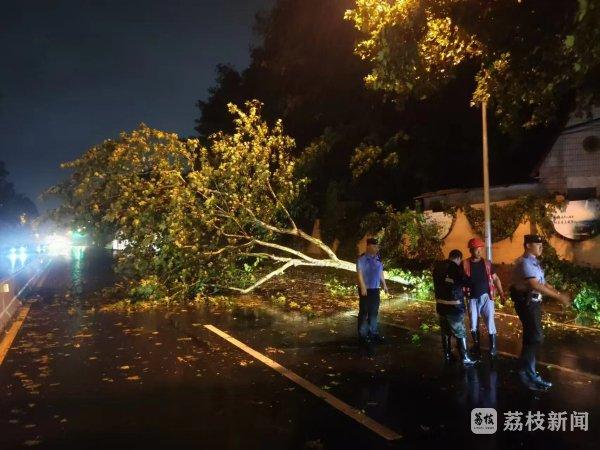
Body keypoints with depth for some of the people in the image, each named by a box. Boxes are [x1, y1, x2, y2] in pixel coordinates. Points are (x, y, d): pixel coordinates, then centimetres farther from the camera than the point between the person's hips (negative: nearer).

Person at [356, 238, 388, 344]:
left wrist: (384, 284, 16)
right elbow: (359, 273, -16)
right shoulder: (362, 258, -12)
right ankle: (362, 334, 7)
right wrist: (363, 287, -20)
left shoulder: (378, 259, 9)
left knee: (374, 311, 14)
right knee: (364, 312, -1)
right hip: (366, 289, -7)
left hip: (375, 289, 7)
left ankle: (373, 333, 24)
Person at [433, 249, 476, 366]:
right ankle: (464, 358, 4)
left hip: (441, 304, 7)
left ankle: (447, 355, 25)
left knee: (445, 331, 18)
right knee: (460, 333, 3)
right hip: (454, 306, -7)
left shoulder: (438, 267, 6)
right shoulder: (455, 267, -16)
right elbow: (466, 282, -12)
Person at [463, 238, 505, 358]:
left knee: (490, 321, -6)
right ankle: (476, 345, 27)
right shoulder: (465, 264, -2)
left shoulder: (487, 263, 1)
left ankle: (493, 347, 5)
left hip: (486, 296, 0)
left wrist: (501, 293, -5)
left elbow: (495, 278, 5)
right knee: (473, 324, 10)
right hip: (472, 298, 1)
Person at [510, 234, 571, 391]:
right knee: (536, 337, -9)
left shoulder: (534, 262, 14)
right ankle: (528, 375, 0)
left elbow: (542, 283, 16)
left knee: (531, 336, 16)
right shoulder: (525, 262, -18)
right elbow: (535, 285, -28)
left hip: (533, 302, 10)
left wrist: (559, 294, 4)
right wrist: (558, 296, -26)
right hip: (526, 302, -10)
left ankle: (526, 371, 28)